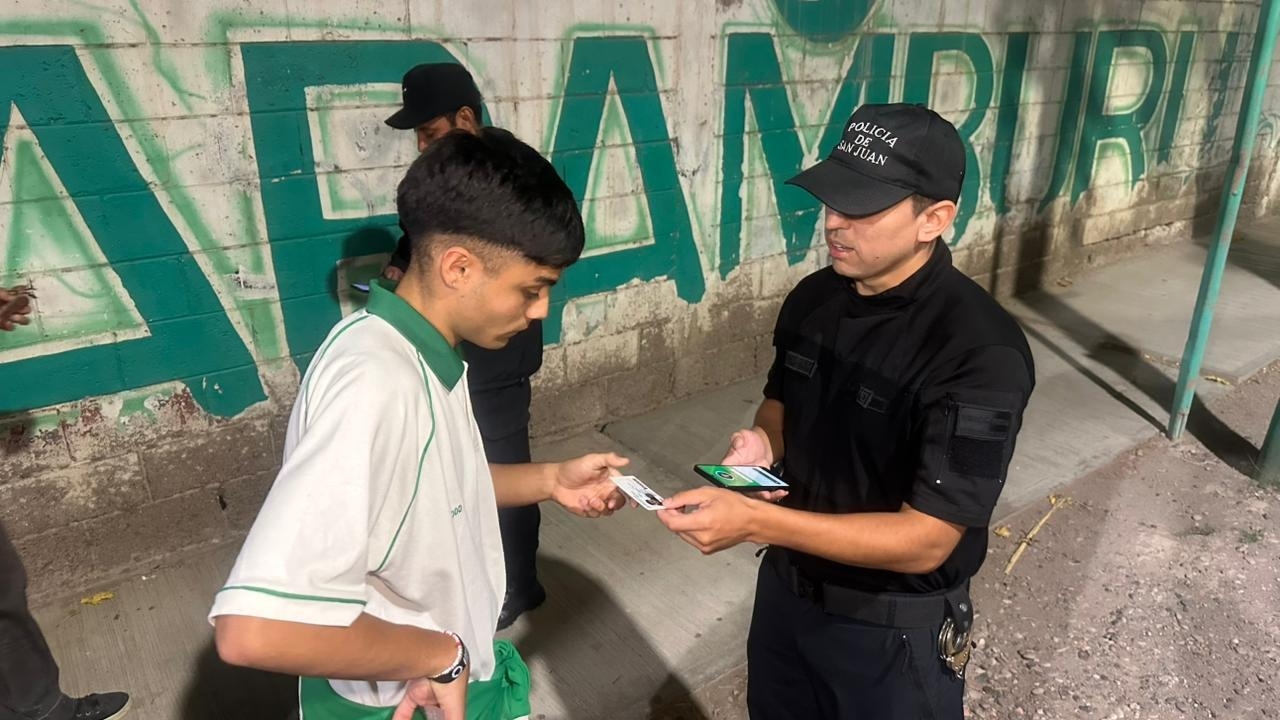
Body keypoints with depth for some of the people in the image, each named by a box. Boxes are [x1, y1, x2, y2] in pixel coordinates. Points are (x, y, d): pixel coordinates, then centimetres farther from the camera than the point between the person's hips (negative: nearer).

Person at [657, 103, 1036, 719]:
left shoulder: (981, 352, -27)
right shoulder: (813, 298, -7)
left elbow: (925, 540, -27)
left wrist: (753, 520, -36)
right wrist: (761, 442, -14)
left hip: (894, 629, -5)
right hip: (787, 587, 6)